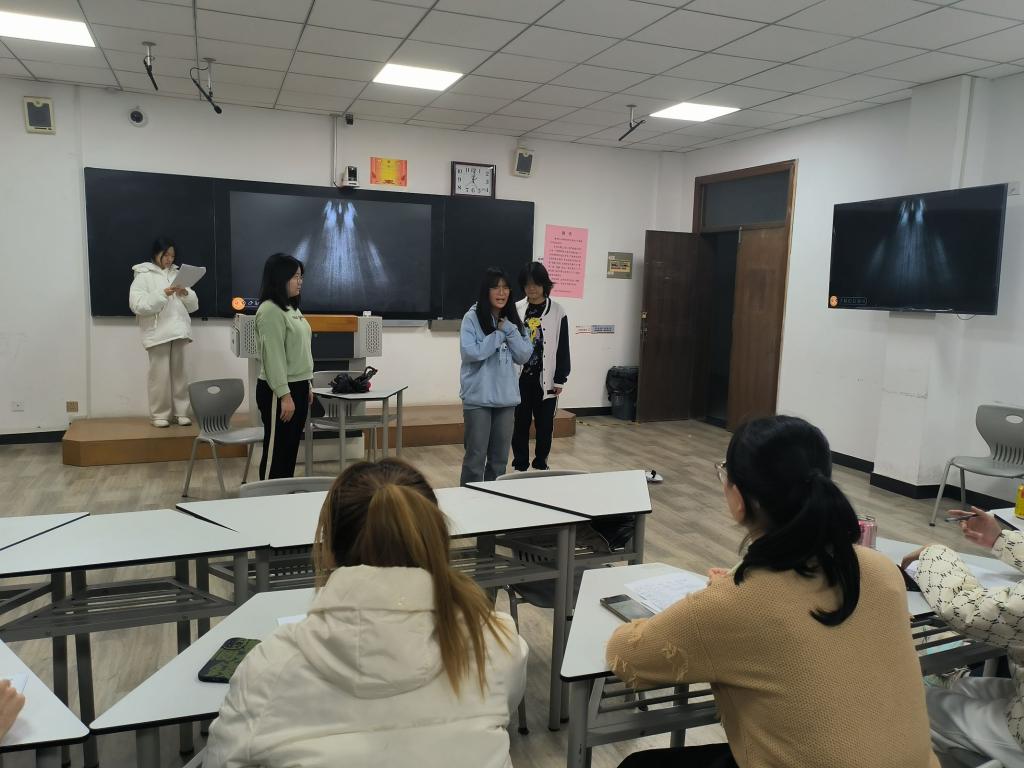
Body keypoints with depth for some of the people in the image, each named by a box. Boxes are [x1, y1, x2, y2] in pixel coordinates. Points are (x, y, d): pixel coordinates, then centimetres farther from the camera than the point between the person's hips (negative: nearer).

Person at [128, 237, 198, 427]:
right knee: (160, 375, -1)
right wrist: (163, 294, -20)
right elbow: (137, 305, -13)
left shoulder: (177, 274, 14)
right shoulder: (143, 276, 1)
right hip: (158, 333, -4)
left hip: (178, 331, 4)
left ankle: (180, 412, 16)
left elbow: (193, 305, 12)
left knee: (179, 373, 9)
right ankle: (159, 414, 8)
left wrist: (185, 294, -8)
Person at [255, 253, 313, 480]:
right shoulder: (270, 311, -16)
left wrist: (307, 385, 18)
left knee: (291, 448, 14)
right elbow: (273, 356, -20)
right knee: (276, 450, -1)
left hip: (297, 387, 9)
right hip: (279, 391, -9)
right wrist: (284, 395, -22)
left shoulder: (292, 308, 14)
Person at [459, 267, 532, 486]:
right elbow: (470, 352, -18)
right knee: (476, 456, 1)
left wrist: (509, 330, -10)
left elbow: (524, 356, 2)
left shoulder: (513, 320, 8)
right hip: (478, 397, -5)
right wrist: (499, 335, -12)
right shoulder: (472, 318, -7)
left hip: (506, 397, 5)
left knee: (500, 458, 14)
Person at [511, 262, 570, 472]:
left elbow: (563, 348, 0)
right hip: (519, 378, 1)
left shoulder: (557, 311, -2)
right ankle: (520, 466, 21)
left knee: (545, 425, 8)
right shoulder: (516, 309, 0)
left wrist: (560, 380, -2)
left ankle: (541, 464, 24)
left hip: (545, 379, -1)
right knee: (520, 424, 8)